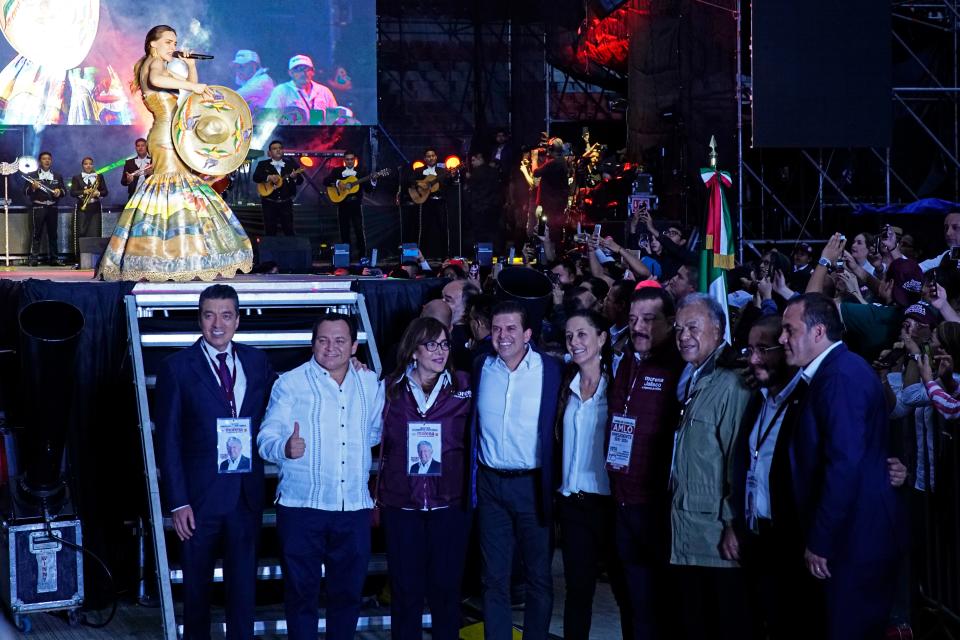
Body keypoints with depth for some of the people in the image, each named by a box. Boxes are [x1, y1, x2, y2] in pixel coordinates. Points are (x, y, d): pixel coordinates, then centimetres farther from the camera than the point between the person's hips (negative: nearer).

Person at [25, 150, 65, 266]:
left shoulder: (57, 176, 17)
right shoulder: (32, 176, 7)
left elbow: (64, 190, 14)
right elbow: (27, 192, 2)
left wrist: (60, 191, -8)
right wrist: (33, 188, -19)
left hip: (52, 208, 3)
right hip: (38, 208, -3)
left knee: (53, 233, 6)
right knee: (37, 233, -6)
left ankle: (53, 258, 10)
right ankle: (34, 258, -8)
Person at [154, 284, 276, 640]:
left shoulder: (257, 362, 5)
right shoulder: (177, 368, -5)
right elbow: (168, 441, -6)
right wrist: (177, 502, -10)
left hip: (247, 494, 3)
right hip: (200, 496, -2)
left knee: (243, 583, 9)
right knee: (197, 584, 11)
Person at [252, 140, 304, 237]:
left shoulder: (291, 164, 6)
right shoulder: (263, 164, 4)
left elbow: (300, 181, 1)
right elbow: (256, 177, -11)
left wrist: (295, 177, -22)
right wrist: (269, 177, -26)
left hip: (286, 202, 1)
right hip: (269, 203, 0)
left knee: (289, 230, 1)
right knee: (270, 231, 3)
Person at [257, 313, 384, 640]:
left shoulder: (370, 384, 9)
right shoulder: (290, 383, -1)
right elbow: (266, 439, -10)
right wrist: (285, 448, -28)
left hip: (355, 506, 3)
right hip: (301, 505, -3)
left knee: (348, 591, 10)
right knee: (301, 592, 2)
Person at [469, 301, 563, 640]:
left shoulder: (550, 370, -7)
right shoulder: (481, 368, 3)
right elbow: (470, 427, 8)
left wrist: (554, 486, -8)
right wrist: (470, 483, 2)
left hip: (533, 484, -2)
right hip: (490, 484, 2)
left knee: (539, 577, 7)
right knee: (494, 577, 9)